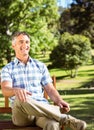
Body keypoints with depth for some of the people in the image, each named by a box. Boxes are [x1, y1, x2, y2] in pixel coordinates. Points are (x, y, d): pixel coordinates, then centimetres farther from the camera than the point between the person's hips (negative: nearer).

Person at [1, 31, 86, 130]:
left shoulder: (40, 66, 18)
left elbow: (50, 89, 12)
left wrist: (59, 101, -11)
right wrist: (16, 90, -35)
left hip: (41, 110, 0)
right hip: (21, 113, 0)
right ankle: (66, 119, -33)